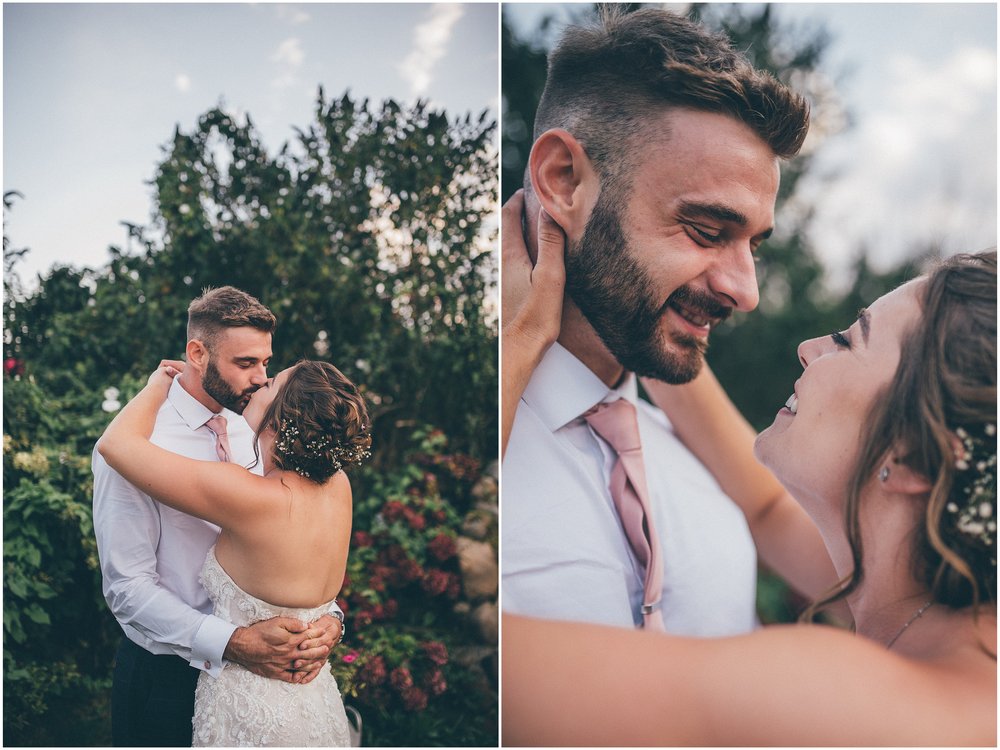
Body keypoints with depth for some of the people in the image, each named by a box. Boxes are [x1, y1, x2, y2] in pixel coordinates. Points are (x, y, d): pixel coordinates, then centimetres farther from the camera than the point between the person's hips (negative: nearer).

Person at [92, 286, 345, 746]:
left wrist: (328, 615, -17)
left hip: (259, 668, 5)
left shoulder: (256, 435, 2)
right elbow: (128, 587, -20)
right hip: (167, 672, -5)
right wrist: (234, 643, -29)